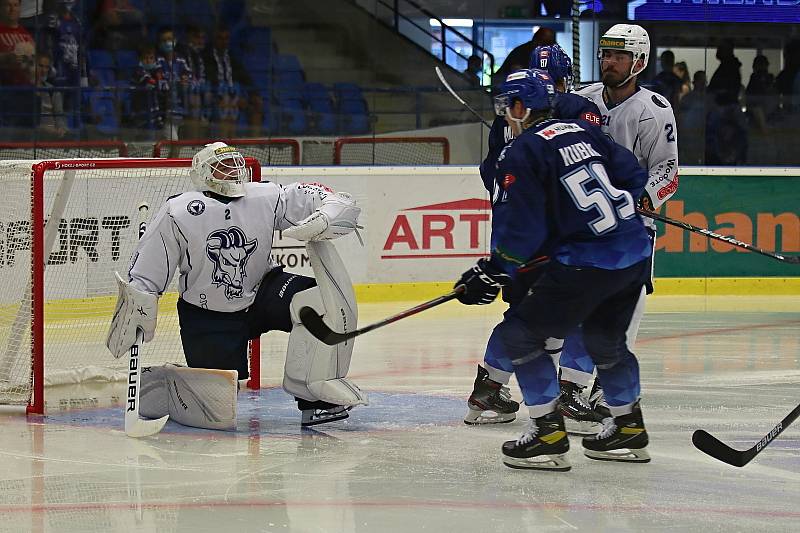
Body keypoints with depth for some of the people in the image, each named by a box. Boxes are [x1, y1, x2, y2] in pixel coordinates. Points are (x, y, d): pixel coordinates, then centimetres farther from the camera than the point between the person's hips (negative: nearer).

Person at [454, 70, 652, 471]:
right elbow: (634, 175, 16)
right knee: (605, 339, 27)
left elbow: (521, 230, -12)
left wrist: (492, 273, -1)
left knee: (520, 333, 0)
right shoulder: (582, 131, 14)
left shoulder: (522, 153, -8)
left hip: (587, 264, -8)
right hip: (636, 254, 8)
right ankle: (628, 429, 32)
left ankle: (548, 435, -3)